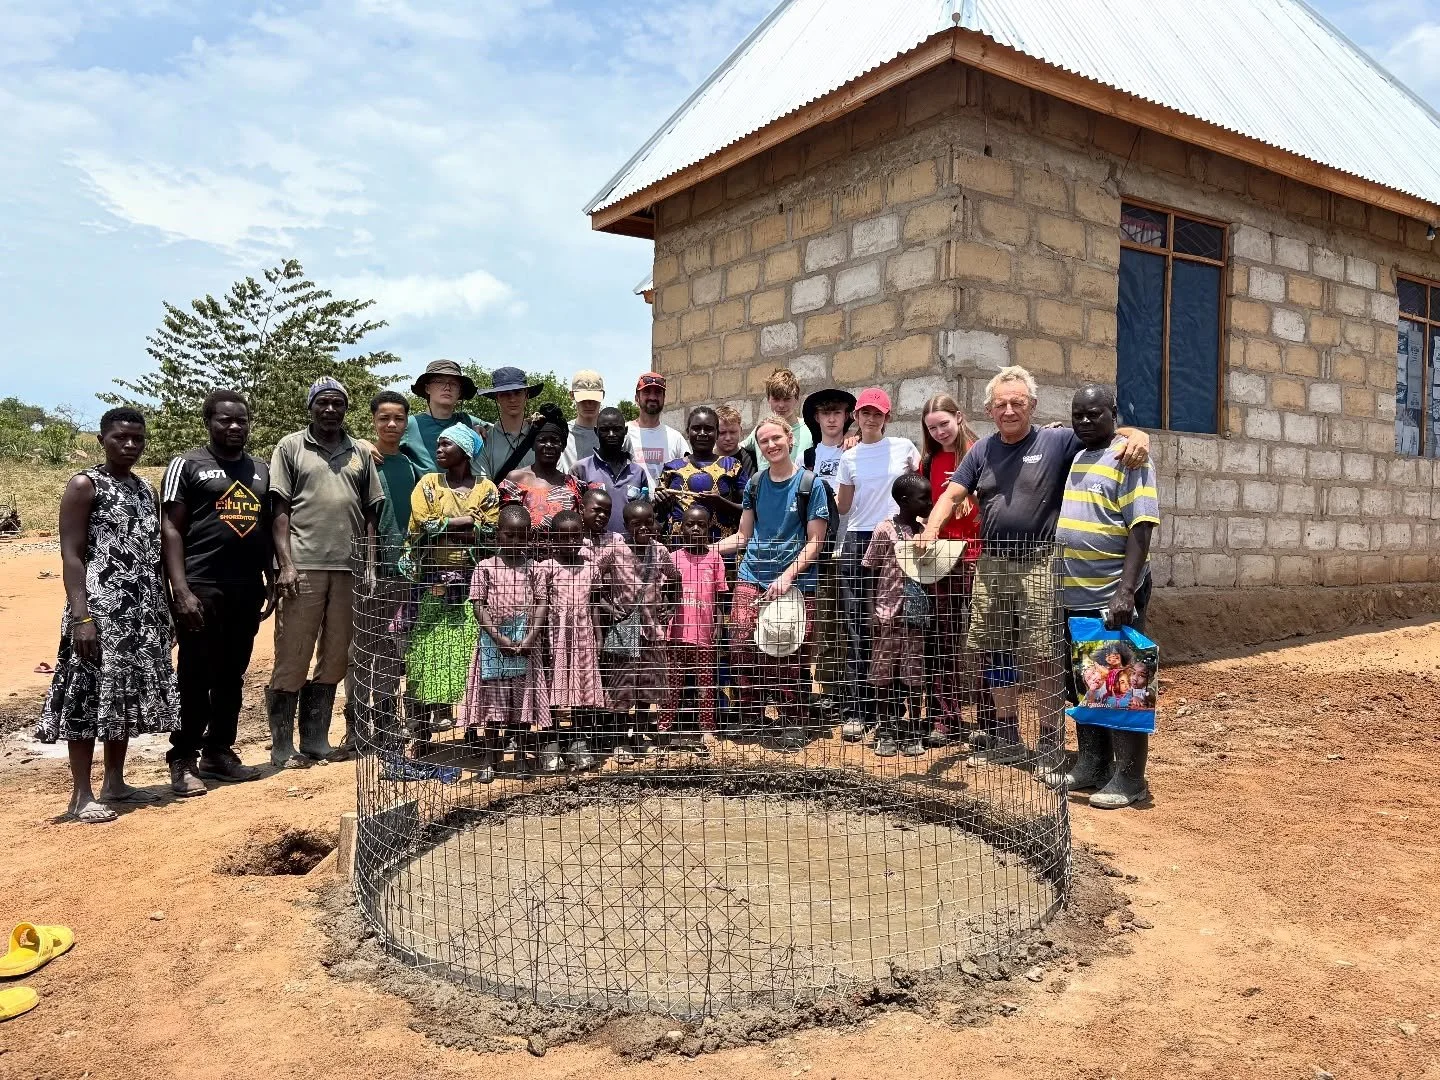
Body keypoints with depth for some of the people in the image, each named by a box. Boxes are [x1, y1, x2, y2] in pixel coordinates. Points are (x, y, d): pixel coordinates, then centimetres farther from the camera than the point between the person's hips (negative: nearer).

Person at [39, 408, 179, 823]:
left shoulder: (147, 490, 15)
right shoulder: (84, 485, -4)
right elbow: (71, 555, -11)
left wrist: (164, 609, 15)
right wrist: (81, 616, -19)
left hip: (142, 611, 7)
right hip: (100, 608, -7)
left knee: (128, 696, 11)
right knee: (90, 697, -4)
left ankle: (115, 783, 21)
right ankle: (81, 794, 3)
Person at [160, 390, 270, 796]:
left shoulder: (261, 470, 15)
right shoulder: (188, 465, 0)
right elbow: (171, 529, -6)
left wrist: (271, 583, 13)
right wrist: (181, 590, -15)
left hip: (247, 588, 5)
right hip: (202, 588, -5)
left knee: (232, 677, 11)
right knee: (196, 677, -1)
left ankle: (219, 752, 21)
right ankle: (183, 761, 8)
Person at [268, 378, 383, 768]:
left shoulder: (360, 454, 15)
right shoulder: (290, 447, 6)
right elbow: (280, 510, 0)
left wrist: (370, 567, 7)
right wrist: (286, 565, -9)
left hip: (348, 570, 4)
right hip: (304, 568, -3)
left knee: (334, 659, 8)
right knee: (292, 659, -1)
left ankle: (316, 742, 18)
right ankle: (283, 747, 8)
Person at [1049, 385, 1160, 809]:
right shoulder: (1069, 456, 14)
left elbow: (1141, 528, -15)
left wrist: (1126, 591, -23)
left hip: (1113, 597, -7)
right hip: (1074, 596, 7)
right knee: (1083, 685, 14)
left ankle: (1129, 779, 9)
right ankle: (1091, 766, 27)